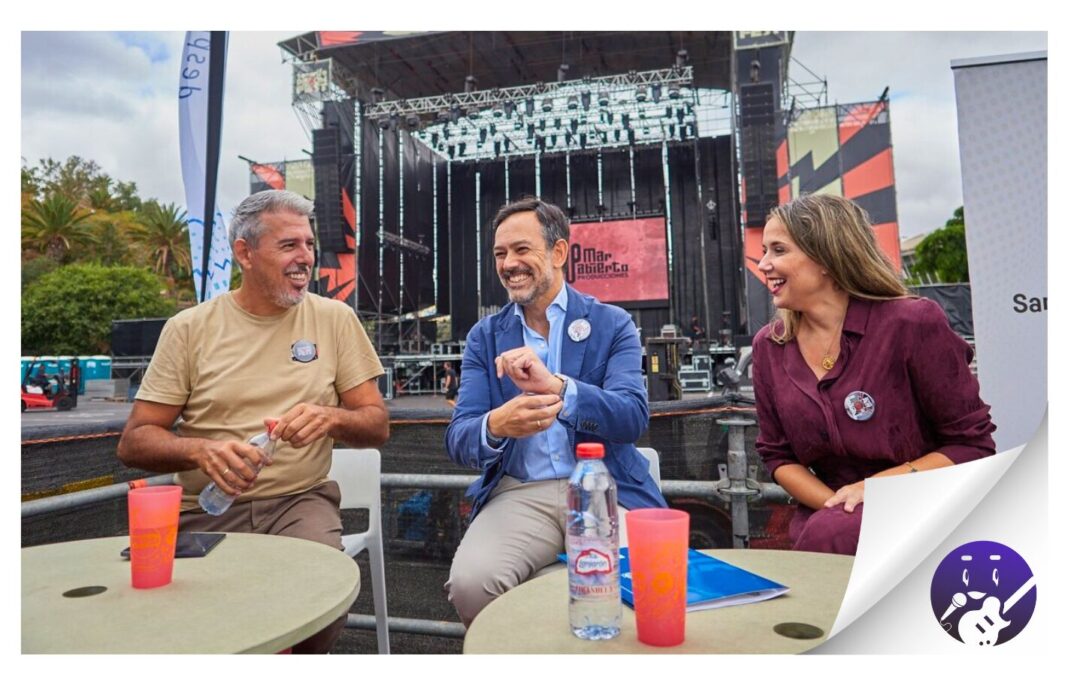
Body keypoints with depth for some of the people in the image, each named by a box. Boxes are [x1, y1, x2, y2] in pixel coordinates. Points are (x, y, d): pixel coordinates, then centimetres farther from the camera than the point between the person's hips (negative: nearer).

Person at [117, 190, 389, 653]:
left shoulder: (334, 318, 3)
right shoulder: (189, 328, 3)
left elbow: (378, 426, 4)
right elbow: (134, 442, 2)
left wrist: (330, 417, -19)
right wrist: (200, 449, -20)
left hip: (300, 501, 0)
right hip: (208, 510, 0)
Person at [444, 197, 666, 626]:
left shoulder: (612, 324, 4)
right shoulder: (484, 337, 9)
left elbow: (633, 417, -9)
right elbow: (458, 439, 0)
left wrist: (556, 385, -28)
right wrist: (495, 426, -26)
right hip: (519, 494, 2)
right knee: (469, 583, -25)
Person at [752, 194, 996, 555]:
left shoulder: (912, 325, -13)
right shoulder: (768, 347, 0)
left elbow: (972, 444, -7)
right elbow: (777, 455, 5)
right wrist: (837, 506, -12)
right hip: (829, 518, 4)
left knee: (827, 537, -30)